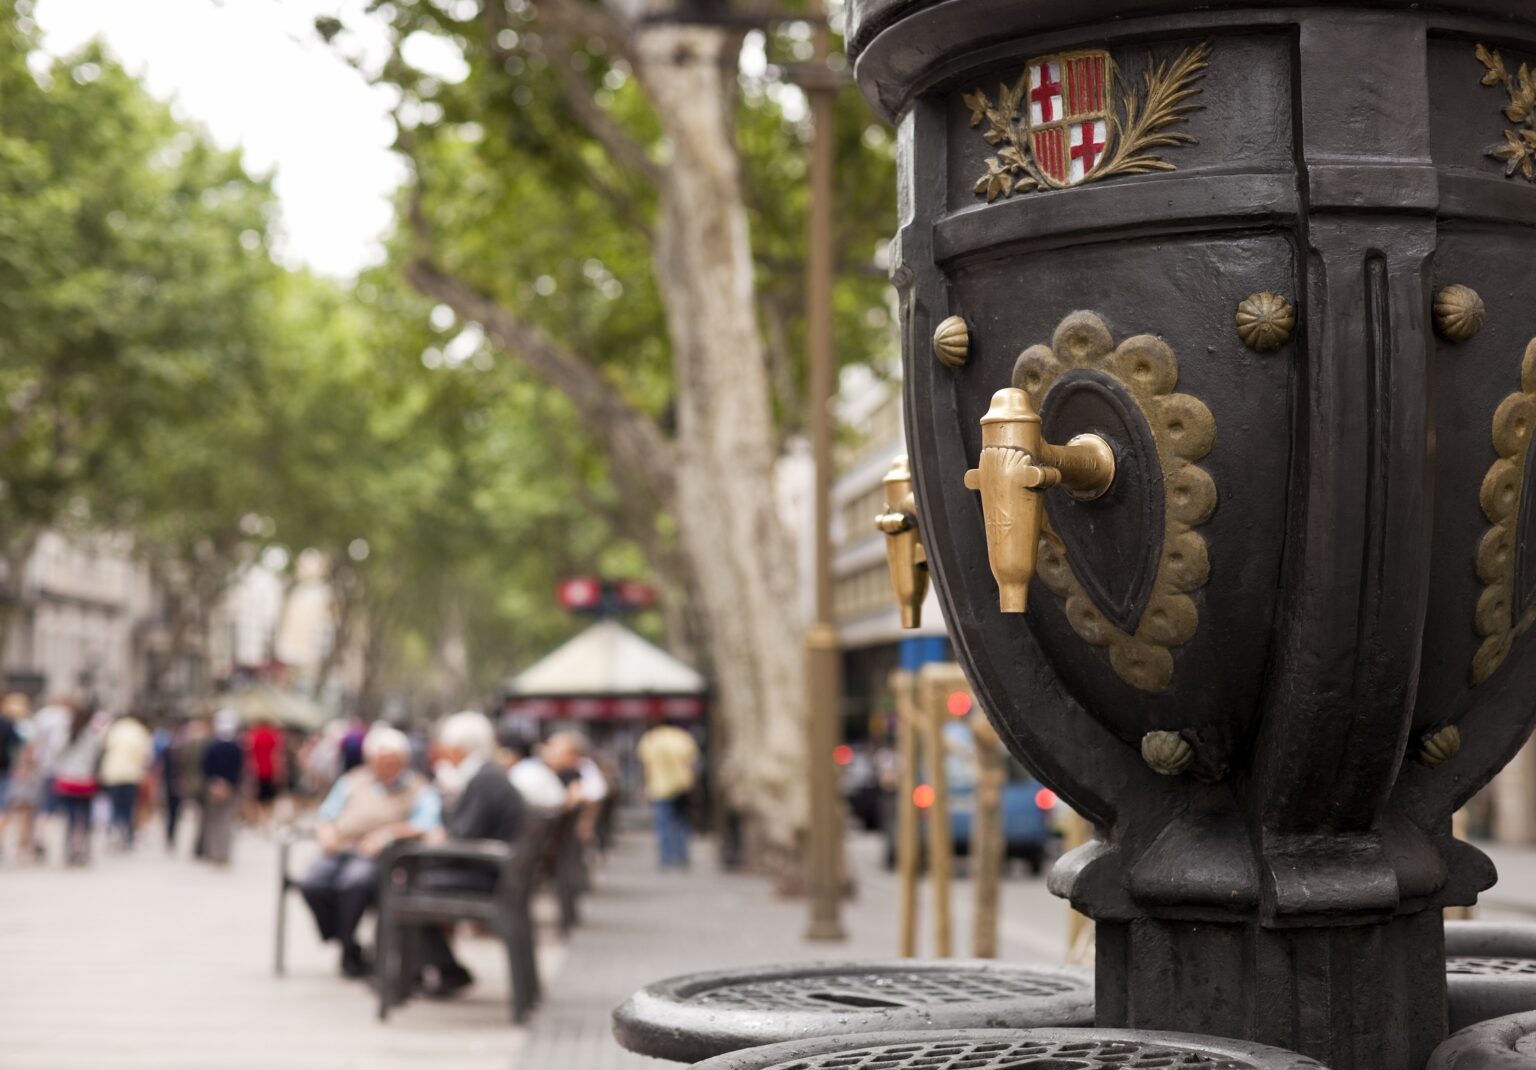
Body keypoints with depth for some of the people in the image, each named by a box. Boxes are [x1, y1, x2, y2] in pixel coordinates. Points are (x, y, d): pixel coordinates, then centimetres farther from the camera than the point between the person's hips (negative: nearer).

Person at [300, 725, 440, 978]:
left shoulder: (417, 789, 10)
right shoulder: (352, 781, 23)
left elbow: (426, 824, -9)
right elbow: (326, 817, 21)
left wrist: (389, 833, -19)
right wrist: (327, 832, -2)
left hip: (378, 856, -4)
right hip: (341, 850, 4)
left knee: (355, 882, -36)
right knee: (311, 883, -26)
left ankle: (349, 951, -13)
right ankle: (347, 947, -8)